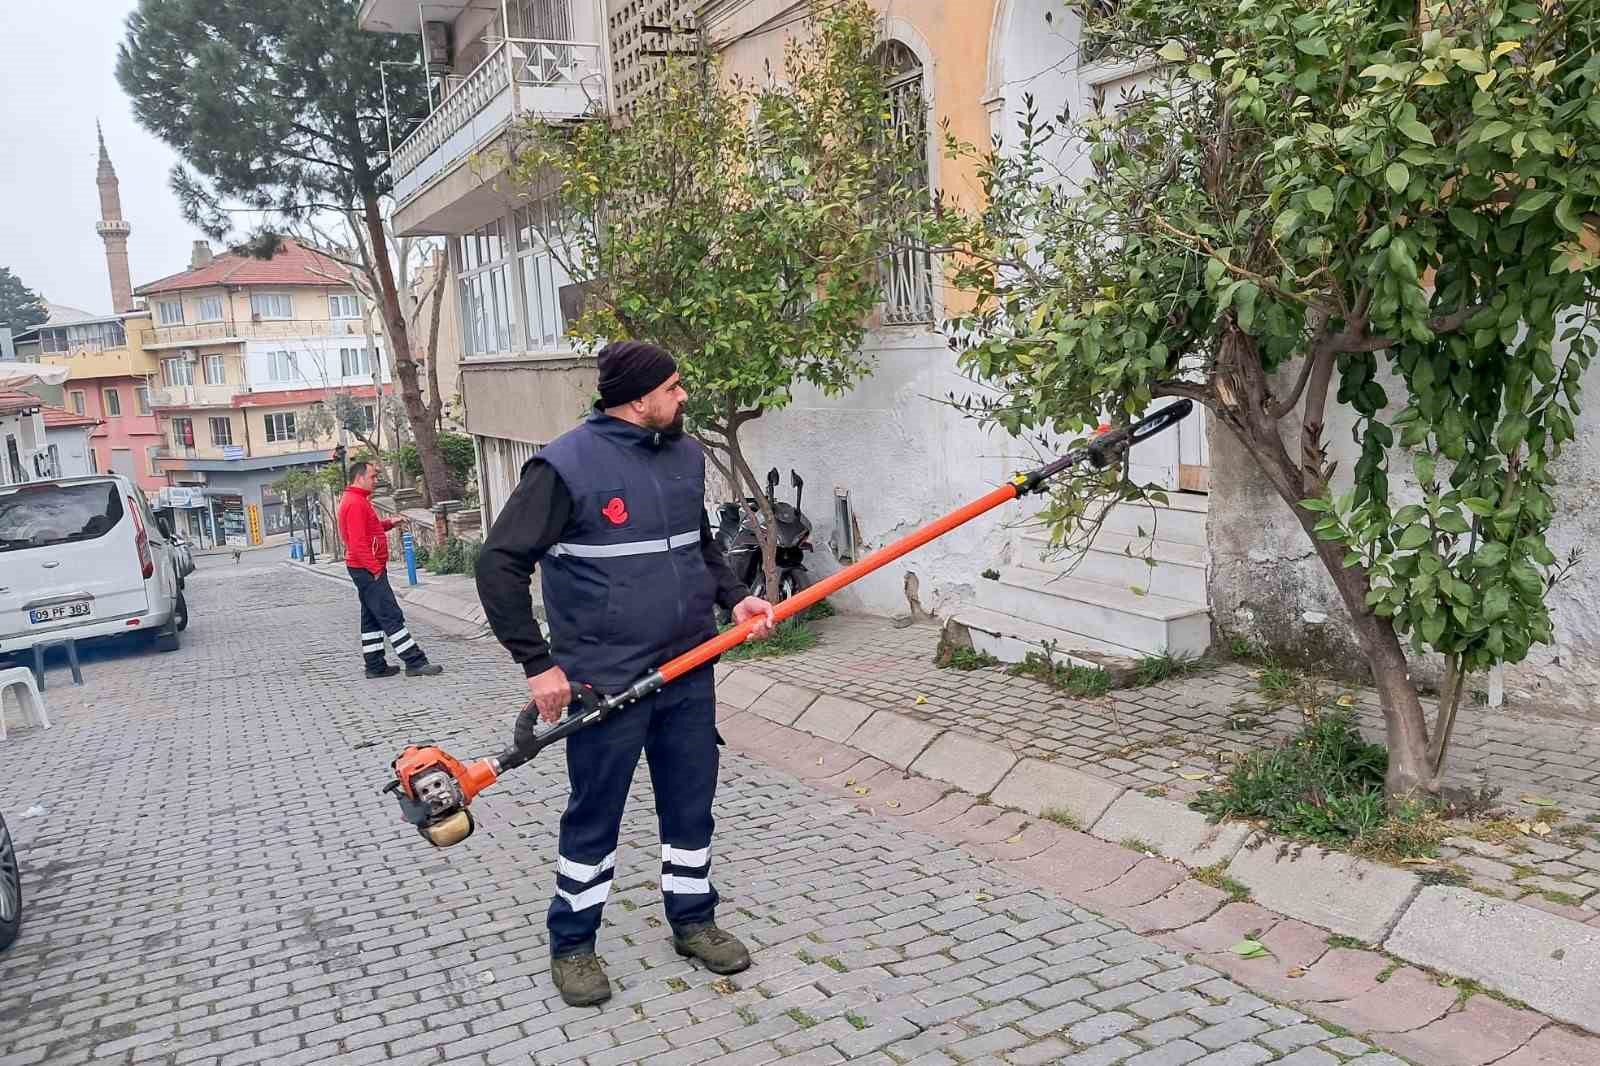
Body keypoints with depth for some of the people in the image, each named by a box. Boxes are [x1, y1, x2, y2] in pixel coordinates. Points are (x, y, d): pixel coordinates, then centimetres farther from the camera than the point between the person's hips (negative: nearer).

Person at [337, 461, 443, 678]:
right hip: (368, 570, -11)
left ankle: (375, 666, 18)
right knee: (391, 616, -11)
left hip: (367, 570, 11)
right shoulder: (355, 504, -17)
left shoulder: (359, 501, 16)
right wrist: (376, 569, -21)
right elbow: (358, 542, -22)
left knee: (372, 617, 13)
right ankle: (415, 663, -11)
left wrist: (389, 523, 10)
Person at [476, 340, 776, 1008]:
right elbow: (500, 564, -13)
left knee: (692, 806, 15)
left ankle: (693, 920, 35)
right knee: (594, 817, 8)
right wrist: (537, 663, -15)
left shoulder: (686, 456, 7)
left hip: (689, 671, 6)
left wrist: (734, 597, 4)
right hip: (605, 681, -6)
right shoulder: (566, 465, -14)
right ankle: (572, 946, 27)